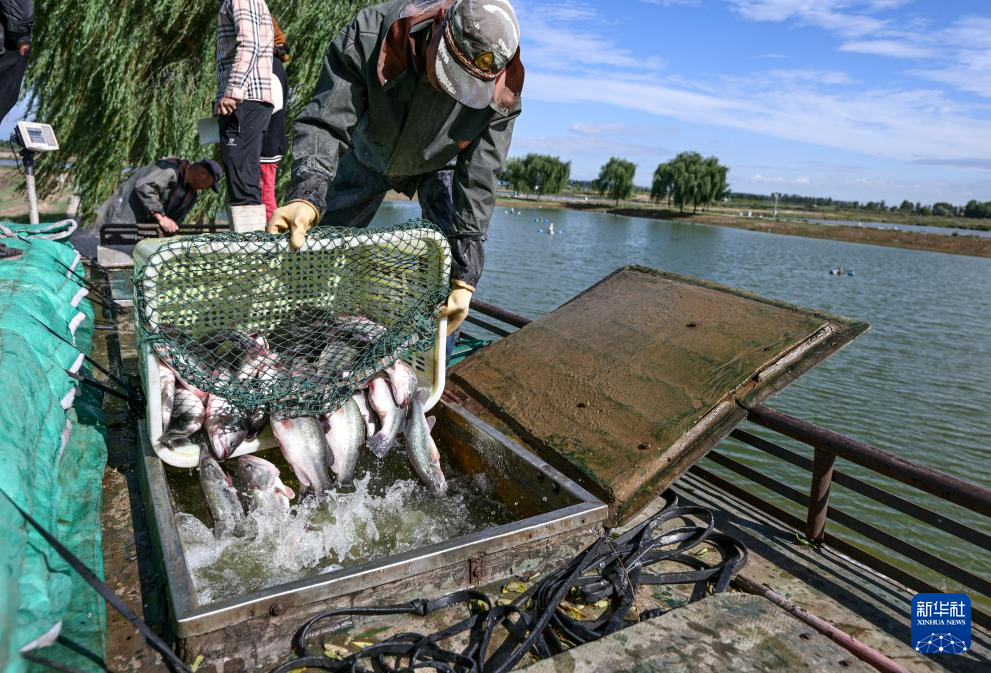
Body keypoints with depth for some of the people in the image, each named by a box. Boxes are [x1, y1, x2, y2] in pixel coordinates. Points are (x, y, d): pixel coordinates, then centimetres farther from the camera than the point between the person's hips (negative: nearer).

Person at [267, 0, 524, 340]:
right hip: (371, 154, 1)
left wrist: (464, 279, -34)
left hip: (441, 165, 0)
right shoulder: (368, 34, -36)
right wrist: (307, 196, -56)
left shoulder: (501, 94, -34)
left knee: (451, 260, -15)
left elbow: (478, 179, -30)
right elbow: (324, 123, -35)